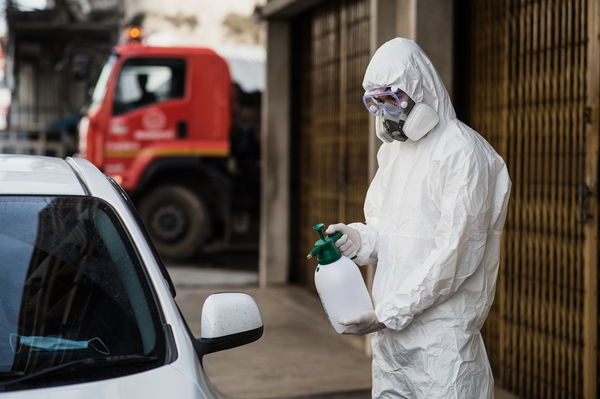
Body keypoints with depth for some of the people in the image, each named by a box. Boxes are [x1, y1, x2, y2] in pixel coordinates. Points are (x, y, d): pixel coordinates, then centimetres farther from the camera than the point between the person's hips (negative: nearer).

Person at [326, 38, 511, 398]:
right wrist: (360, 237, -1)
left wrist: (387, 313, -16)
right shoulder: (393, 149, 15)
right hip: (390, 333, 7)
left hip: (442, 336, -7)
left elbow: (454, 255, -18)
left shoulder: (462, 152, -12)